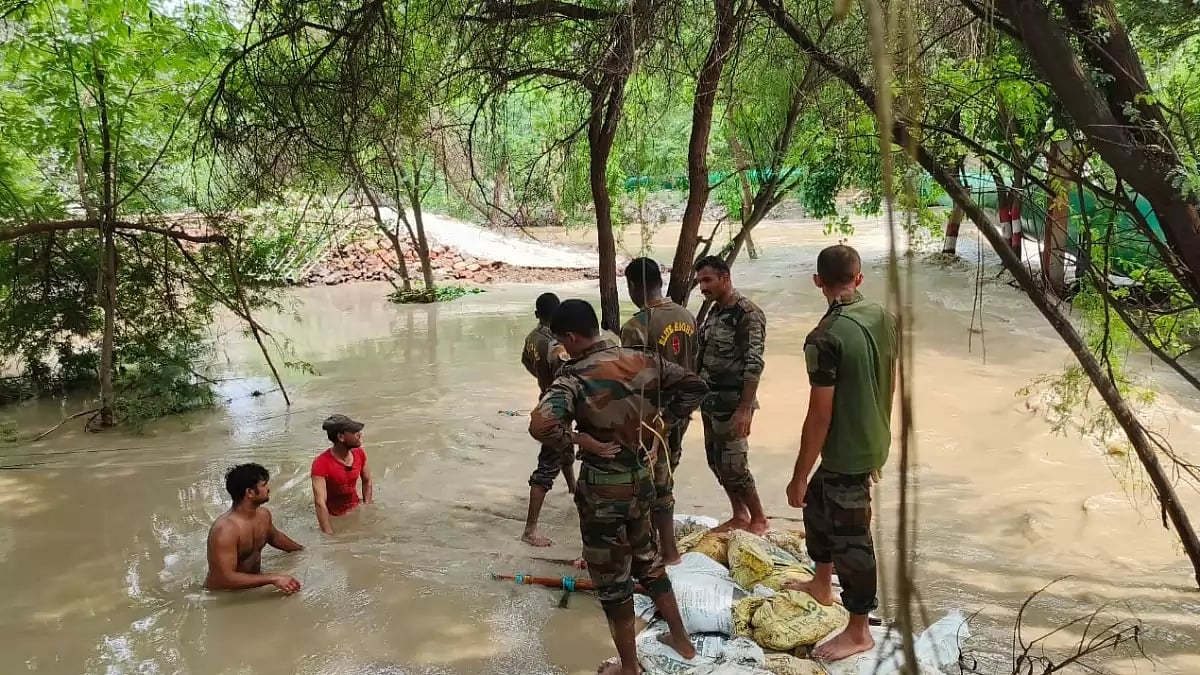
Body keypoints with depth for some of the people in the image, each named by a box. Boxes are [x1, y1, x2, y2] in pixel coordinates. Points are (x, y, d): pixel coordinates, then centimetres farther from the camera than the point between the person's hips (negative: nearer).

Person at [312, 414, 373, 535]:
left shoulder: (359, 453, -7)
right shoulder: (321, 464, -26)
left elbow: (367, 482, 9)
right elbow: (320, 503, -30)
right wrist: (329, 535, -34)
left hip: (356, 511, 5)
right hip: (334, 518, -5)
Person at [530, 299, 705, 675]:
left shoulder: (576, 375, -22)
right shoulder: (643, 361, -3)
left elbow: (541, 425, -37)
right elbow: (694, 387, 5)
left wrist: (580, 439, -20)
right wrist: (660, 420, 6)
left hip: (602, 488, -6)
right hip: (640, 478, 7)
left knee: (611, 578, 11)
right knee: (647, 560, 27)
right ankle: (682, 640, 41)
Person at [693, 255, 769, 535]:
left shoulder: (748, 314, -15)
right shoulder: (714, 312, 10)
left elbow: (754, 365, -20)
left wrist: (745, 409, -24)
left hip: (732, 403, -8)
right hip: (710, 400, 8)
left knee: (732, 464, -2)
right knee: (716, 461, 12)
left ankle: (758, 518, 16)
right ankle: (740, 516, 27)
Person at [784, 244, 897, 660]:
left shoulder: (826, 337, -25)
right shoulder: (883, 318, 0)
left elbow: (820, 415, -22)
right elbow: (891, 384, 11)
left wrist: (798, 476, -13)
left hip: (847, 453, -9)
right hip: (872, 443, 9)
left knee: (851, 539, 6)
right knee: (817, 505, 27)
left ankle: (859, 632, 22)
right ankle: (822, 585, 45)